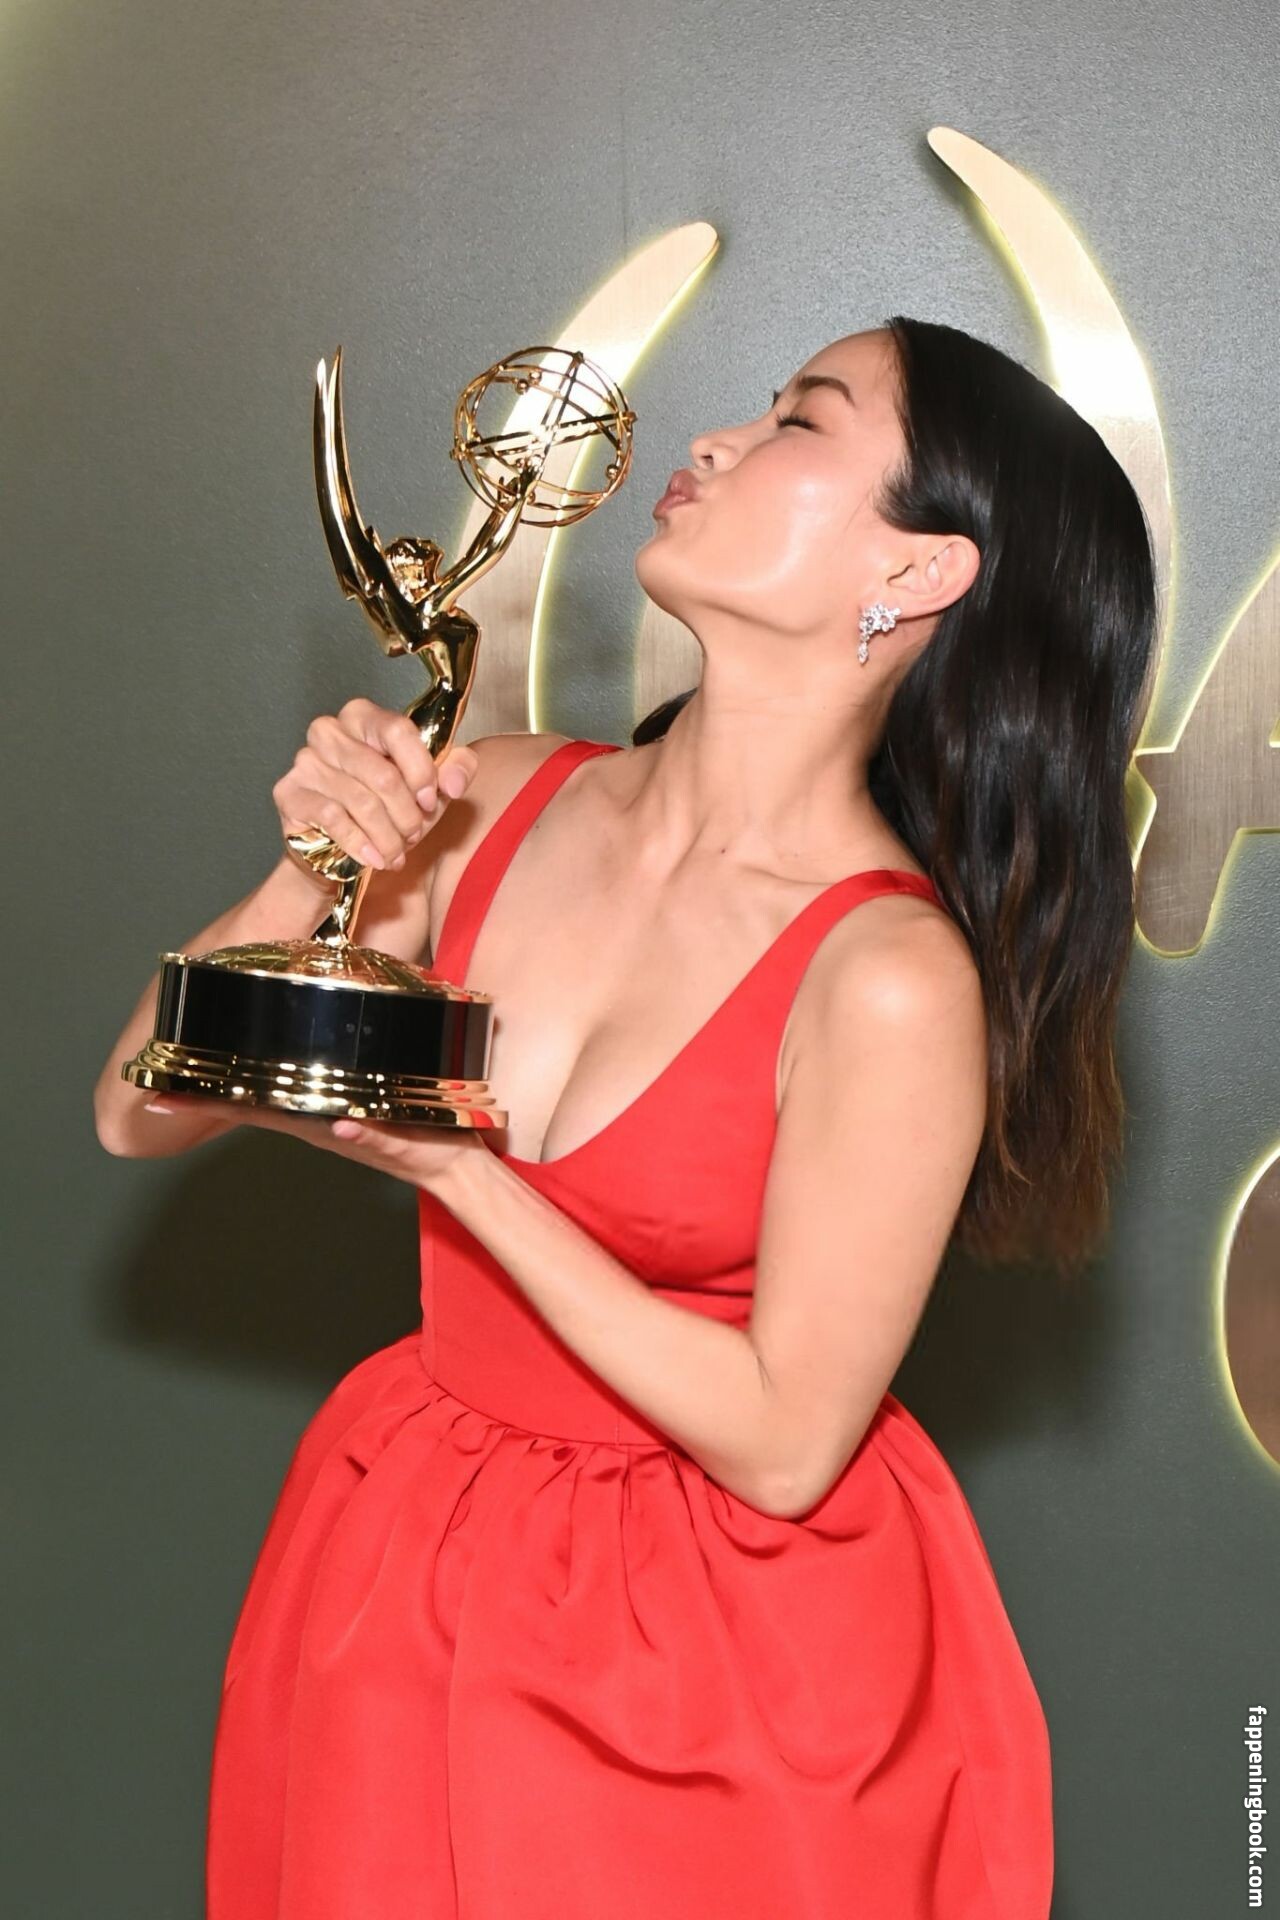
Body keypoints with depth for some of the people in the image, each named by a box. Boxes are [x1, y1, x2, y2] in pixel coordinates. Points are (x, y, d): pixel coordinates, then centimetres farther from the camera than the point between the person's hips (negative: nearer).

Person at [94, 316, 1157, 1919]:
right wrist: (319, 874, -19)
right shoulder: (501, 800, -8)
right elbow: (139, 1111, -3)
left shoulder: (892, 982, -25)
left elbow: (781, 1443, -19)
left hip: (722, 1640, -5)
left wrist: (454, 1168, -22)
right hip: (408, 1569, 5)